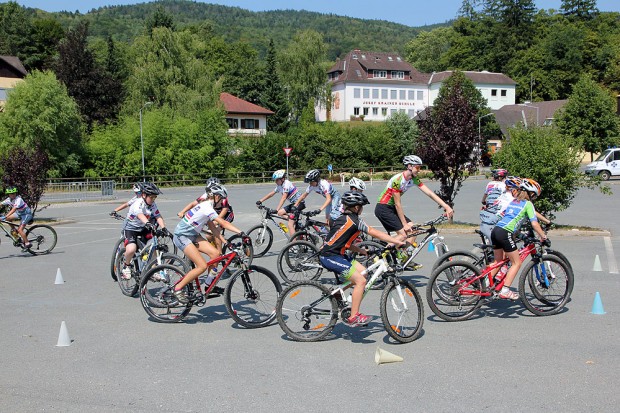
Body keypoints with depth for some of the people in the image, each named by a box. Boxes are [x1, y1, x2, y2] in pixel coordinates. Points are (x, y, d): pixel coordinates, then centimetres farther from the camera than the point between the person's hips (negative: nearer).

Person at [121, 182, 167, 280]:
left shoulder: (153, 205, -5)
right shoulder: (138, 204, -26)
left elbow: (158, 217, -14)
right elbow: (140, 215, -46)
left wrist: (163, 229, -31)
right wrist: (148, 223, -65)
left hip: (143, 229, 6)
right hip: (131, 228, -6)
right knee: (131, 249, -29)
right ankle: (126, 266, 4)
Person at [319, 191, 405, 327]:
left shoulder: (343, 218, 15)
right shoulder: (354, 220, -12)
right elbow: (375, 233, -12)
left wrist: (363, 251, 12)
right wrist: (397, 242, -8)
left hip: (336, 254, 10)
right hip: (330, 257, -10)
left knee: (363, 272, 11)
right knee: (361, 281, -12)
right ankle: (353, 317, -7)